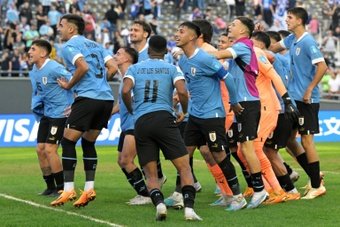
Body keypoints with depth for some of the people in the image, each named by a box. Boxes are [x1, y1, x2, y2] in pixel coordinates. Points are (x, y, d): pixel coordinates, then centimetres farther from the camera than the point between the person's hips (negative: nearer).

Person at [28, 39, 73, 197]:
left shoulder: (54, 68, -18)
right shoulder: (34, 71, 9)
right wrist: (36, 106, 6)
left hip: (60, 113, -9)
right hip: (46, 114, 9)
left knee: (50, 149, -13)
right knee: (40, 149, 5)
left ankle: (61, 187, -2)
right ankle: (50, 187, 16)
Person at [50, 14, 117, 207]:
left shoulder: (69, 46, -1)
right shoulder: (95, 45, 21)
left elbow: (83, 67, -17)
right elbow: (113, 68, 13)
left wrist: (68, 85, -4)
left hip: (88, 97, -8)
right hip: (107, 98, 8)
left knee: (68, 141, -1)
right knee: (89, 143, 17)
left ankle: (69, 189, -4)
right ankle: (89, 189, 11)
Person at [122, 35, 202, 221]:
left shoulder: (135, 68, 14)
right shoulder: (172, 69, 10)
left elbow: (125, 91, -3)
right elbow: (182, 92, -6)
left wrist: (131, 110, 14)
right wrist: (184, 111, 12)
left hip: (141, 122, 2)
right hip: (164, 118, -2)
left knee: (150, 174, 9)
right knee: (184, 167, 1)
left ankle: (159, 203, -17)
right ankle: (189, 207, -15)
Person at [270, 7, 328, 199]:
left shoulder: (308, 42, -15)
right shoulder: (292, 40, 9)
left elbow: (322, 67, -22)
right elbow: (274, 48, 24)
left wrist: (309, 89, -20)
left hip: (307, 99, -9)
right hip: (294, 97, 9)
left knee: (307, 139, -4)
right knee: (288, 138, 10)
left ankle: (317, 186, 4)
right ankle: (315, 176, 21)